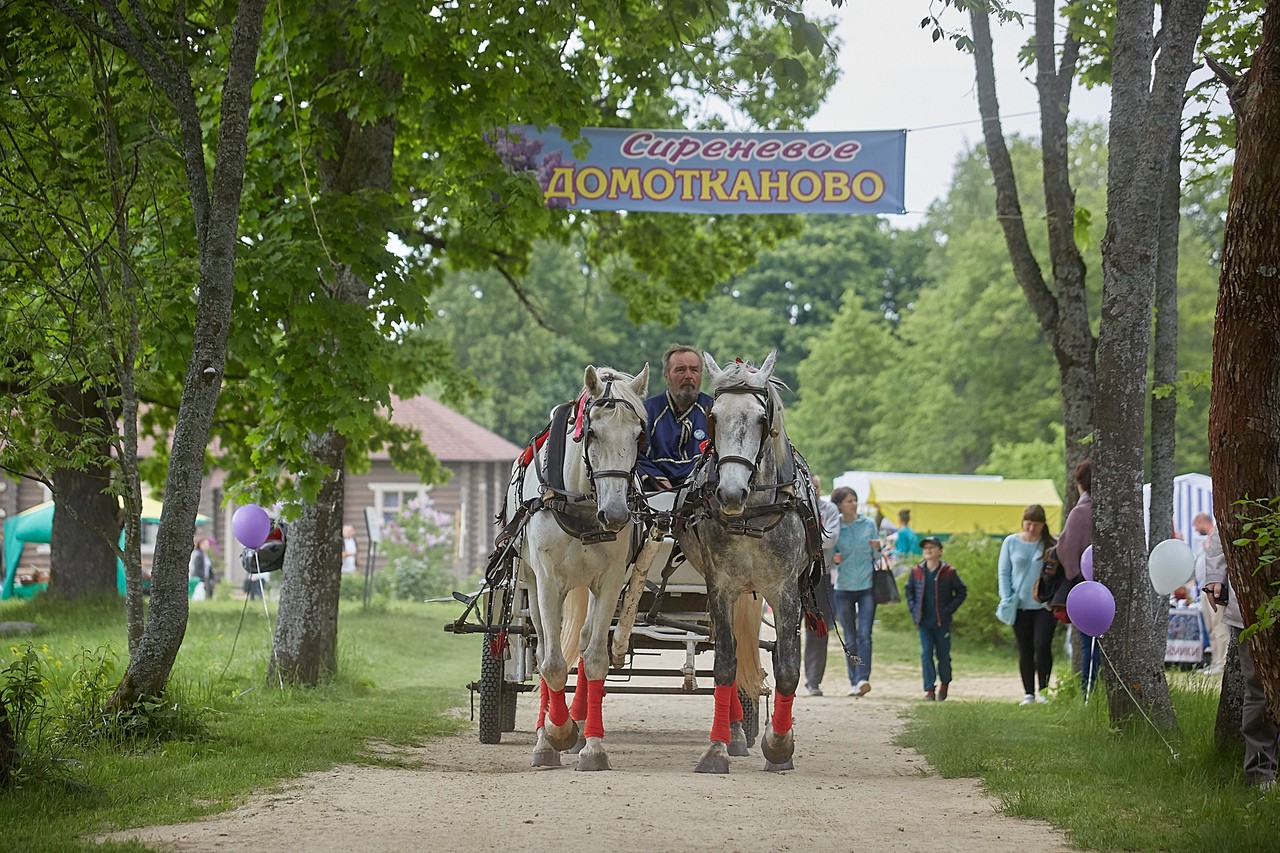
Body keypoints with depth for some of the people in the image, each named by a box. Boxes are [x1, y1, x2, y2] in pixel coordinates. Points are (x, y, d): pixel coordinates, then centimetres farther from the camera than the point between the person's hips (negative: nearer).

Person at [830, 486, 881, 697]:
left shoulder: (869, 524, 3)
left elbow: (876, 559, 10)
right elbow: (828, 557, 8)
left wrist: (876, 549, -12)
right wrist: (834, 559, -14)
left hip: (867, 586, -1)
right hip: (843, 588, 1)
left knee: (864, 634, -13)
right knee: (849, 638, 6)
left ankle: (863, 679, -21)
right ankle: (854, 681, 14)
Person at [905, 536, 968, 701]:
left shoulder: (948, 572, -5)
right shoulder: (917, 571, 3)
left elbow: (962, 592, 2)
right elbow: (909, 590, 17)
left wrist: (949, 609, -7)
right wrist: (913, 609, 4)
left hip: (942, 622, -2)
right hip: (924, 622, 2)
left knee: (943, 655, 6)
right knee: (926, 653, -3)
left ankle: (945, 684, 28)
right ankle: (929, 689, 0)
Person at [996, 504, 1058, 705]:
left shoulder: (1051, 545, -1)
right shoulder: (1011, 542, 5)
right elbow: (1003, 573, 8)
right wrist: (1007, 599, -2)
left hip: (1044, 605, -2)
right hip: (1020, 605, 2)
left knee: (1042, 646, -14)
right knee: (1025, 651, 7)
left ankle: (1043, 689, 0)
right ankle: (1029, 693, 15)